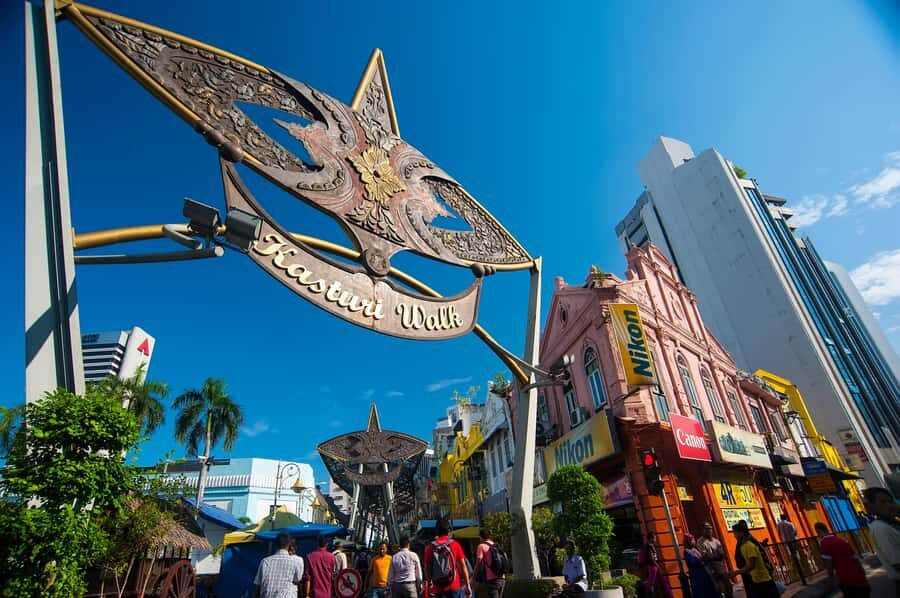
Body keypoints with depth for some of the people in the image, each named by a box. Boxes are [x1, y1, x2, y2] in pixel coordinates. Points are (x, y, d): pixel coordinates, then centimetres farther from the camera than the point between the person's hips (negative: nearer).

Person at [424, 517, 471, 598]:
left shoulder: (430, 547, 0)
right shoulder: (455, 545, -4)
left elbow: (427, 568, 5)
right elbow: (463, 566, -3)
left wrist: (429, 584, 17)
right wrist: (468, 585, 4)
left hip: (438, 588, 2)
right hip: (455, 586, -1)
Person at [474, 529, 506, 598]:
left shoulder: (482, 546, -4)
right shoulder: (497, 546, 15)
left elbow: (478, 564, -8)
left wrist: (474, 578, 0)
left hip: (491, 579, -7)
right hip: (501, 579, 7)